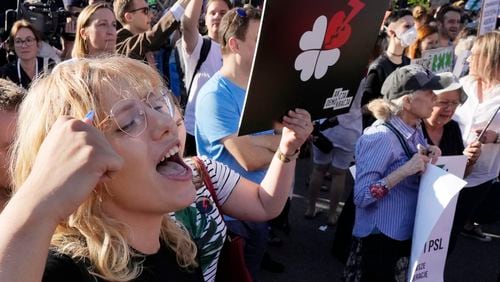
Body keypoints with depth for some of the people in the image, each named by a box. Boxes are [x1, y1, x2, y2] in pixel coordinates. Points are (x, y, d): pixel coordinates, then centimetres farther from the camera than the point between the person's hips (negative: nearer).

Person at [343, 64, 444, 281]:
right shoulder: (380, 137, -23)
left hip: (409, 234, 8)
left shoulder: (415, 129, 1)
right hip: (380, 239, -8)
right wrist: (405, 170, -30)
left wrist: (428, 157, -5)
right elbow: (361, 196, -25)